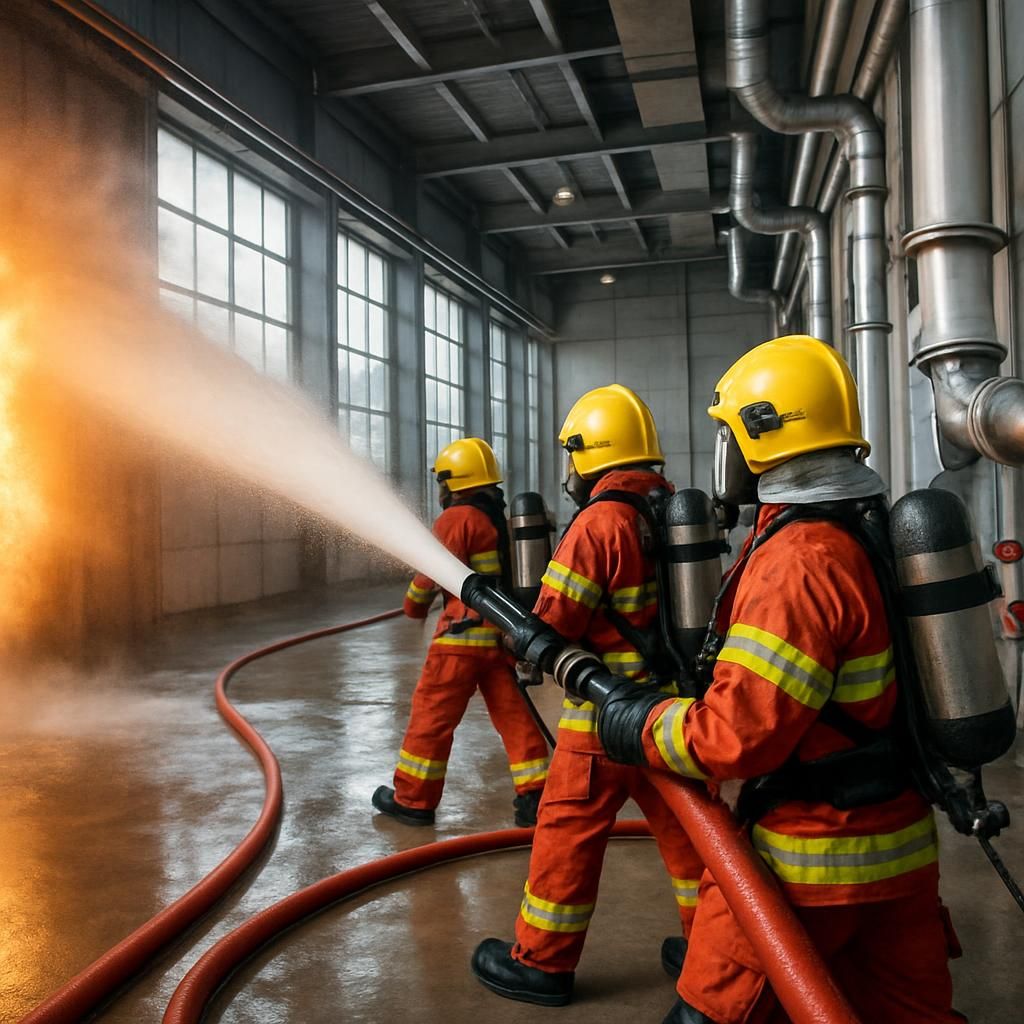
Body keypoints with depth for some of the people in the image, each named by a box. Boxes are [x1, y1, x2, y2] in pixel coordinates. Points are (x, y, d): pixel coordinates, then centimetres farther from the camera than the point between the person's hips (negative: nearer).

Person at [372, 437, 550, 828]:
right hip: (504, 635, 7)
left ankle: (413, 799, 13)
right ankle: (536, 796, 9)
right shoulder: (506, 518, 13)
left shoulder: (457, 519, -11)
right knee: (513, 716, 10)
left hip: (463, 635, -7)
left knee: (432, 715, 4)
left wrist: (413, 605, 9)